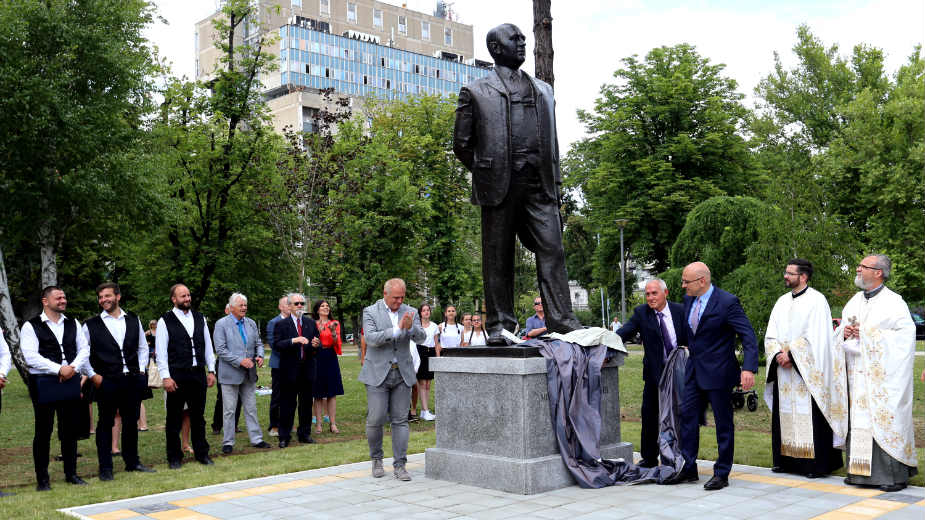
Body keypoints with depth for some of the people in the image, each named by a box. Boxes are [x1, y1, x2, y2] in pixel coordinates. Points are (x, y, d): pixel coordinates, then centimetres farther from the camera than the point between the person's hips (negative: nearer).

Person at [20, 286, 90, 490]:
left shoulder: (72, 324, 14)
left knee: (70, 429, 8)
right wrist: (59, 369, -16)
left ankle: (71, 473, 18)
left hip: (70, 381, 4)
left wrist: (73, 368, -7)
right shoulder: (31, 326, -2)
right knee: (43, 431, 1)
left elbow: (84, 349, 11)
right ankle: (42, 478, 9)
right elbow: (30, 357, -12)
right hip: (43, 383, -4)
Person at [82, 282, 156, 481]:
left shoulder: (133, 320, 9)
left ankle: (132, 461, 23)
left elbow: (143, 347, 17)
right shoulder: (91, 325, 0)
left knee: (131, 422, 11)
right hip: (106, 382, -3)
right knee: (106, 424, 3)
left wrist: (141, 369, 7)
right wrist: (92, 375, -5)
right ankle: (105, 468, 11)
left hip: (133, 380, 3)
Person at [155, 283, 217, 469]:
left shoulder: (200, 318, 11)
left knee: (198, 416, 11)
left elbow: (208, 346, 13)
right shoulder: (165, 321, -3)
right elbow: (161, 351, -6)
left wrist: (211, 371, 8)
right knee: (174, 419, 4)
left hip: (198, 374, 4)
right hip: (176, 375, -4)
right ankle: (174, 457, 15)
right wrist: (166, 377, -12)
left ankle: (202, 453, 20)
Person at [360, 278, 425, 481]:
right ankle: (376, 459, 20)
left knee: (400, 420, 2)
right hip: (378, 374, -2)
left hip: (402, 373, 3)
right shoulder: (370, 312, -2)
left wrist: (411, 327, -24)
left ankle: (399, 464, 8)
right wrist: (397, 329, -23)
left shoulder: (410, 312, 7)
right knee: (375, 420, -2)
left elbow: (421, 338, -3)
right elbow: (371, 338, -15)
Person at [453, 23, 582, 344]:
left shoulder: (543, 90, 21)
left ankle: (561, 320, -4)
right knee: (498, 258, 1)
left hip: (539, 184, 3)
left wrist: (555, 183, 13)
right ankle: (499, 324, 8)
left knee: (552, 249, -6)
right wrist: (487, 174, 4)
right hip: (500, 185, -3)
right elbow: (462, 144, 8)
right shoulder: (475, 92, 8)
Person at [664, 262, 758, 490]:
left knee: (723, 424, 5)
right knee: (687, 417, 10)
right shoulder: (689, 300, 5)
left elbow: (748, 336, -19)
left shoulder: (727, 302, -17)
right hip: (695, 371, 7)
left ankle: (722, 474, 16)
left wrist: (749, 368, -29)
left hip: (718, 373, -7)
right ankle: (689, 469, 21)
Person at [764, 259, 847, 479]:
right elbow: (771, 336, 12)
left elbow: (815, 337, -14)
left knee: (809, 417, -7)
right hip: (783, 370, 7)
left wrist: (791, 354, -15)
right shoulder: (782, 302, 15)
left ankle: (816, 464, -2)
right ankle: (786, 461, 15)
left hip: (807, 371, -6)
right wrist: (779, 354, -6)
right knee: (785, 415, 8)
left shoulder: (816, 300, -5)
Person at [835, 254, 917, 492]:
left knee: (886, 420, -7)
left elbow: (906, 332, -13)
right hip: (857, 374, 6)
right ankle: (862, 472, 14)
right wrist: (844, 333, -4)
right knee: (859, 420, 7)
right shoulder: (853, 302, 15)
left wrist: (869, 336, -16)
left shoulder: (893, 303, -5)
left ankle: (894, 474, 0)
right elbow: (839, 334, 19)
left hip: (883, 375, -6)